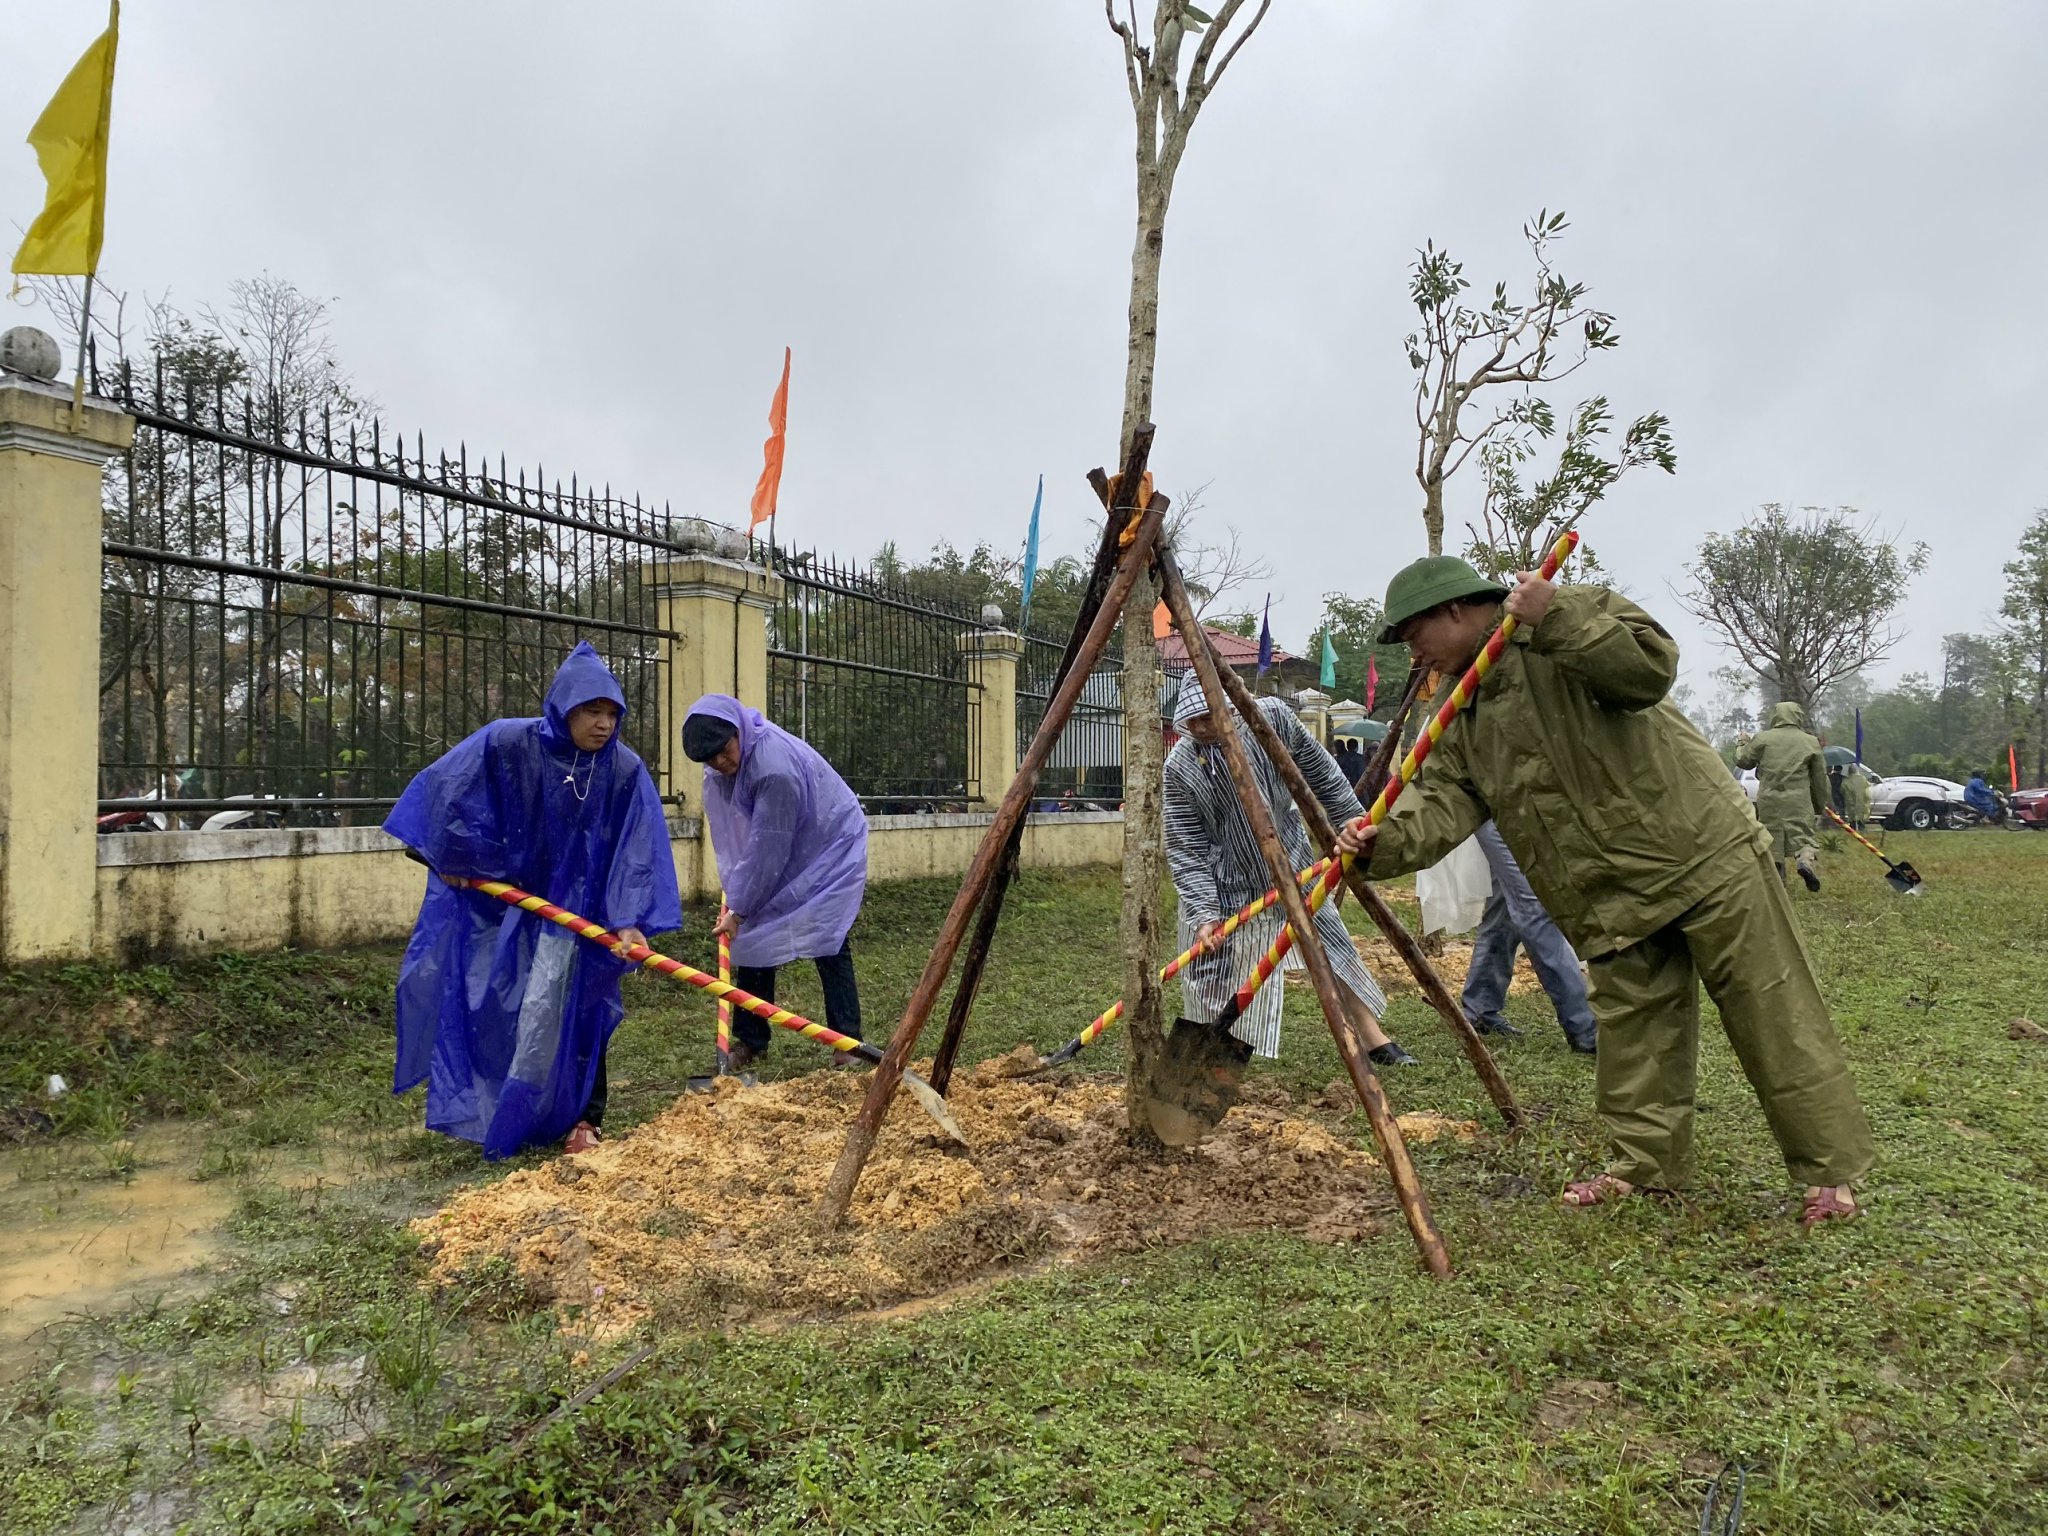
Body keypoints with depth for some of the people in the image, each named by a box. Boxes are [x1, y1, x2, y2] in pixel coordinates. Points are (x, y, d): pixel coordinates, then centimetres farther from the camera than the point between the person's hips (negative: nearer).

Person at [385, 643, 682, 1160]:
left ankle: (583, 1119, 9)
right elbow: (444, 787, -7)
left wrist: (629, 920, -23)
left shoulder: (624, 770, -17)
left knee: (571, 1008, -3)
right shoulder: (507, 744, -18)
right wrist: (458, 860, 3)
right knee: (485, 1003, 12)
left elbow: (637, 849, -16)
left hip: (569, 906, -2)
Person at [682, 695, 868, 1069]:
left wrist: (739, 908, -22)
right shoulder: (722, 764, -11)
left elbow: (768, 850, -30)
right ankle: (749, 1041, 12)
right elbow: (729, 833, 2)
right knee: (753, 938, 3)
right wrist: (734, 891, 0)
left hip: (829, 852, -7)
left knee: (827, 943, -11)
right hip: (779, 857, 7)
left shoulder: (776, 767, -35)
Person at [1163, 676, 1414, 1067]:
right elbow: (1185, 851, -18)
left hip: (1289, 863, 2)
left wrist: (1353, 820, 3)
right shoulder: (1179, 767, -22)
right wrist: (1204, 913, -24)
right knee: (1209, 969, 1)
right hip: (1224, 884, -2)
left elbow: (1319, 772, -3)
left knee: (1335, 946, 9)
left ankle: (1374, 1038, 23)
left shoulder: (1271, 717, -18)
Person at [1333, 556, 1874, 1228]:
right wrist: (1384, 841, -21)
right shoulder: (1464, 725, 10)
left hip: (1702, 850, -7)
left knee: (1770, 1011, 0)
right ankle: (1645, 1161, 23)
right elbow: (1441, 801, -2)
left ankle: (1830, 1169, 12)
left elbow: (1652, 666, -24)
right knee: (1631, 1026, 9)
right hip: (1617, 897, 7)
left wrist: (1555, 619, -30)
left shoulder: (1579, 614, -9)